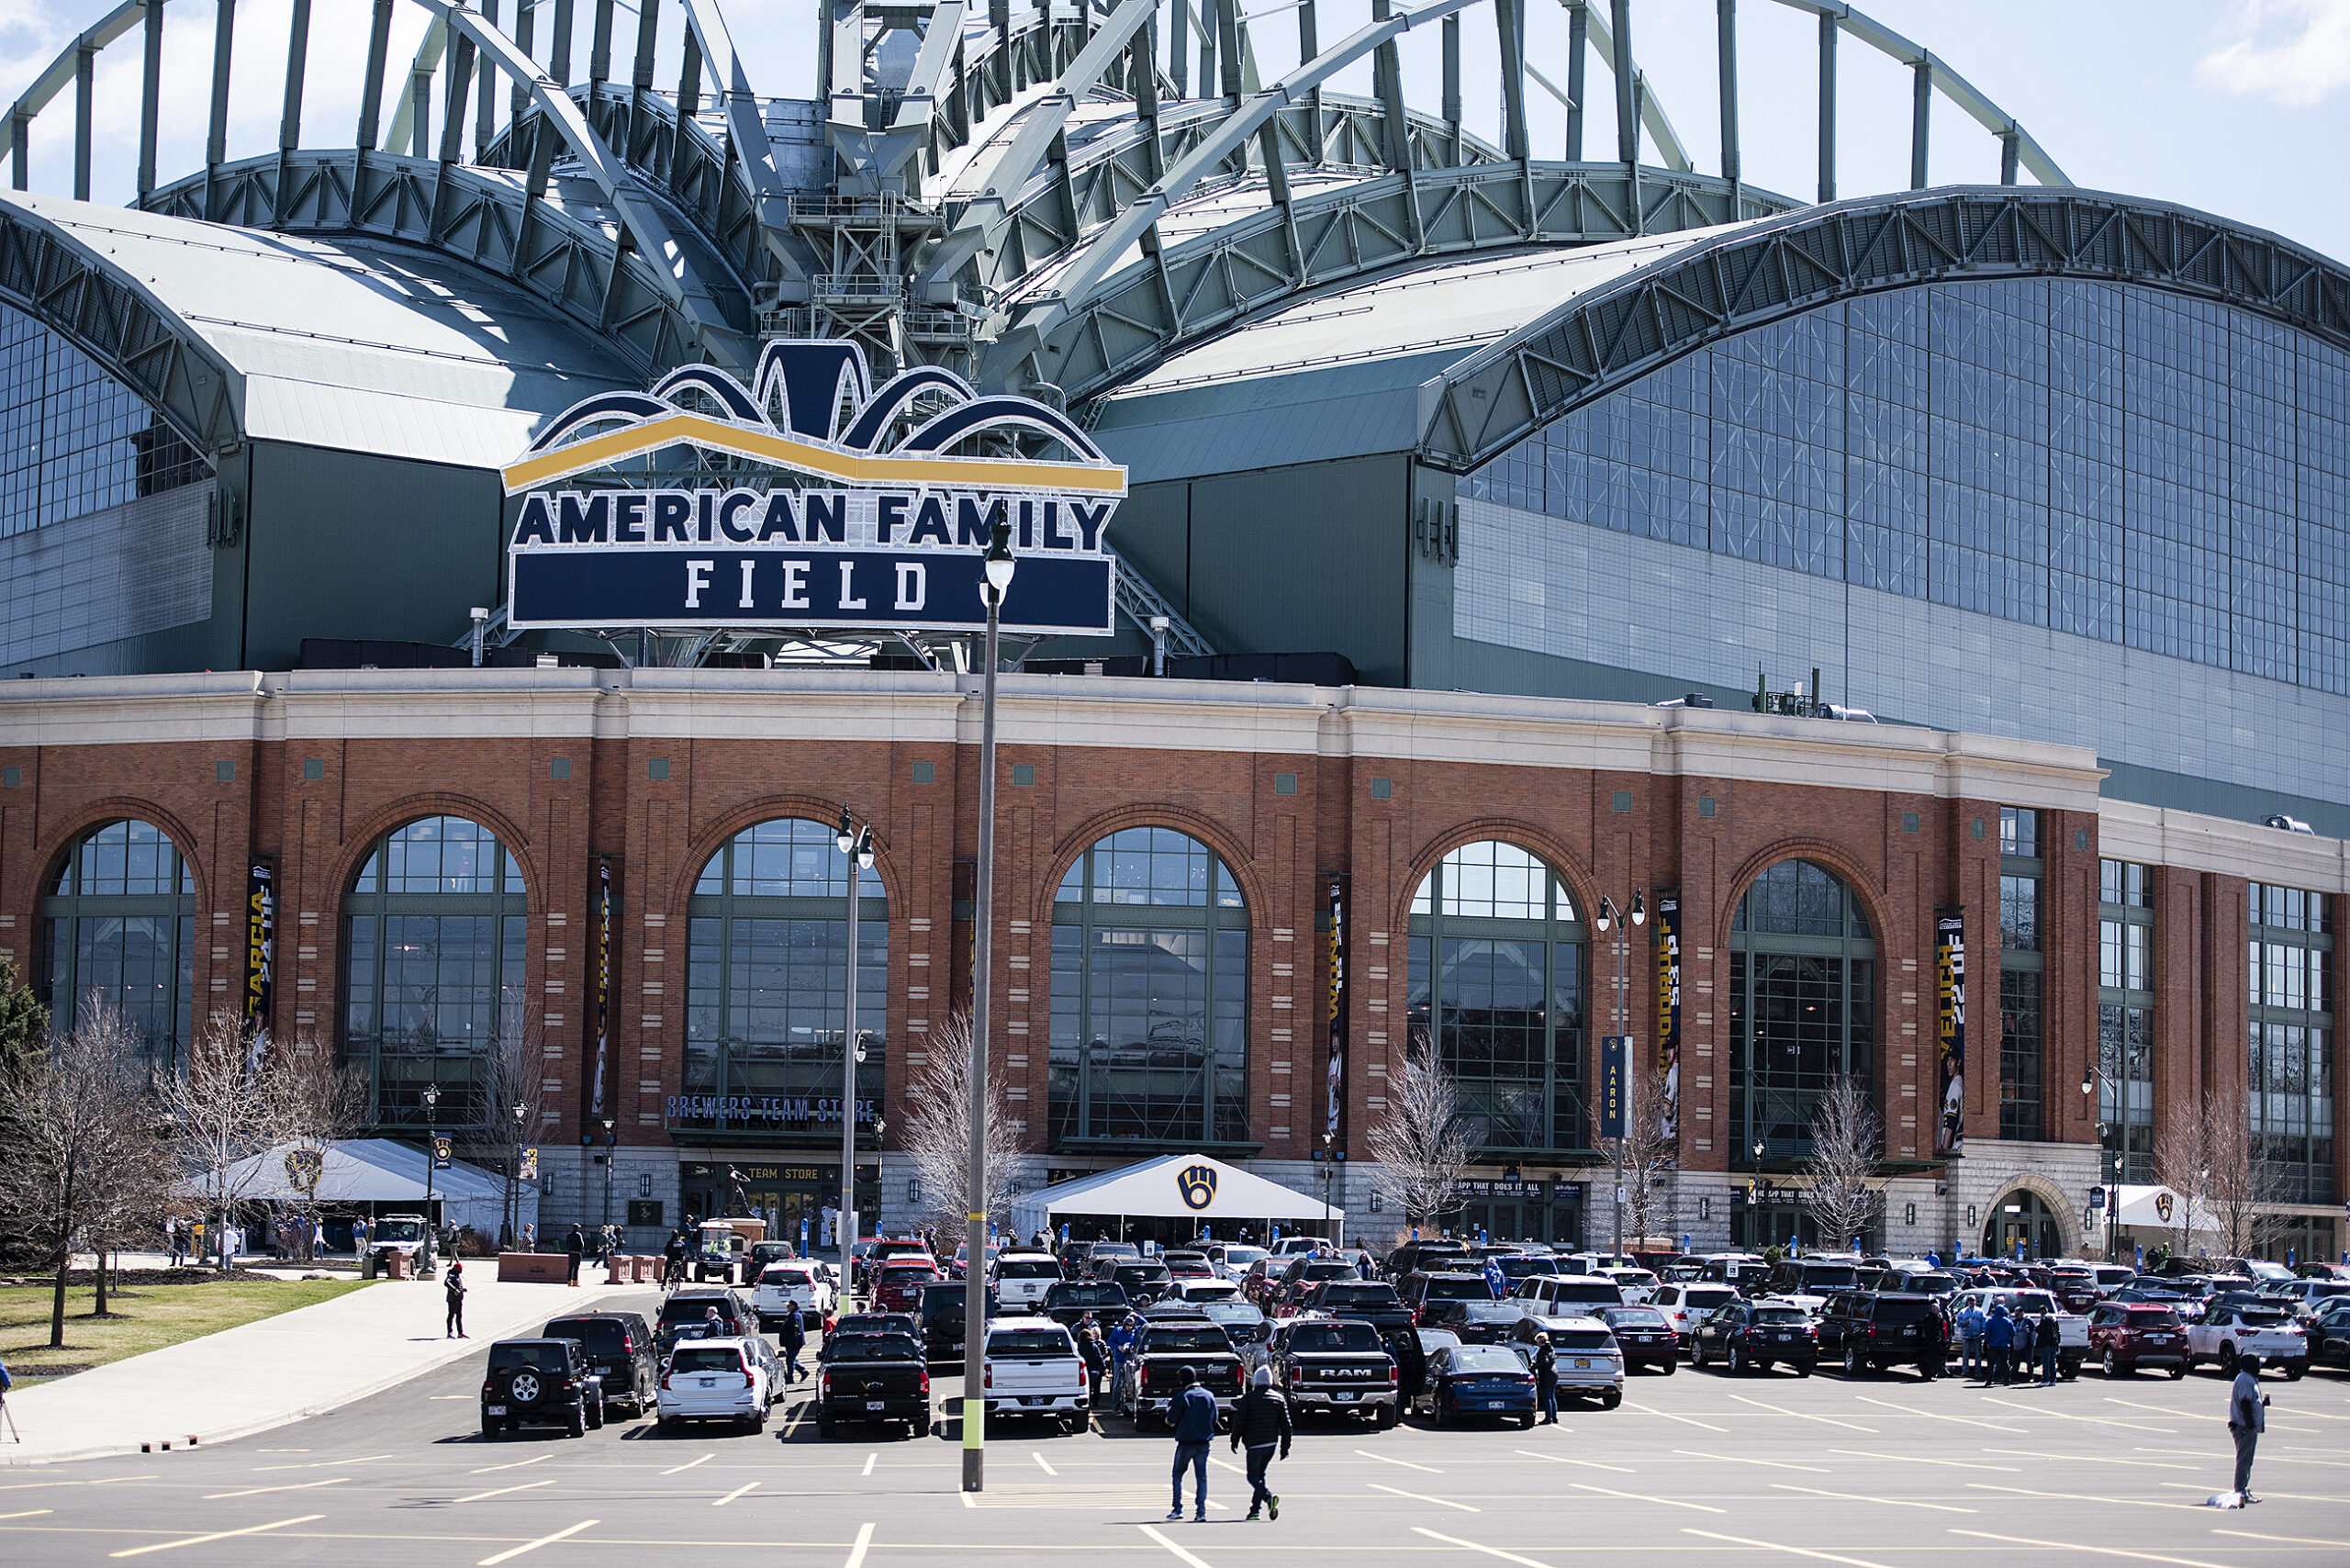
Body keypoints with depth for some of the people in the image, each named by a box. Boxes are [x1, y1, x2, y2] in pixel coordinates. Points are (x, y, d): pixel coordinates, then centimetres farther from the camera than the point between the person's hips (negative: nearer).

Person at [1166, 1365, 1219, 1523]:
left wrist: (1169, 1409, 13)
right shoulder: (1209, 1396, 3)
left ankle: (1177, 1509, 8)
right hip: (1204, 1442, 4)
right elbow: (1214, 1419, 11)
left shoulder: (1182, 1397, -11)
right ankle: (1201, 1511, -3)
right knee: (1201, 1476, 6)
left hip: (1186, 1441, -4)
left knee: (1178, 1474, 12)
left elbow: (1171, 1420, -6)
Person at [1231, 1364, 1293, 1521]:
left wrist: (1235, 1441, 7)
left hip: (1254, 1443, -5)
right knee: (1260, 1474, 15)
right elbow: (1286, 1426, 6)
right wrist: (1285, 1447, 12)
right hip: (1271, 1443, 5)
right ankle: (1255, 1510, 13)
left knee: (1253, 1476, -2)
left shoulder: (1248, 1398, -5)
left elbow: (1239, 1421, -5)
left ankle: (1269, 1496, -28)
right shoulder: (1279, 1398, 7)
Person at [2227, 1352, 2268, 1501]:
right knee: (2244, 1460, -9)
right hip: (2244, 1427, -11)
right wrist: (2251, 1425, -23)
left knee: (2246, 1461, 14)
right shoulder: (2245, 1380, -15)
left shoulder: (2251, 1379, 19)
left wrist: (2263, 1402, 9)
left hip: (2249, 1428, 11)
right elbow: (2245, 1404, -21)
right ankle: (2240, 1493, -8)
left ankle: (2244, 1492, 20)